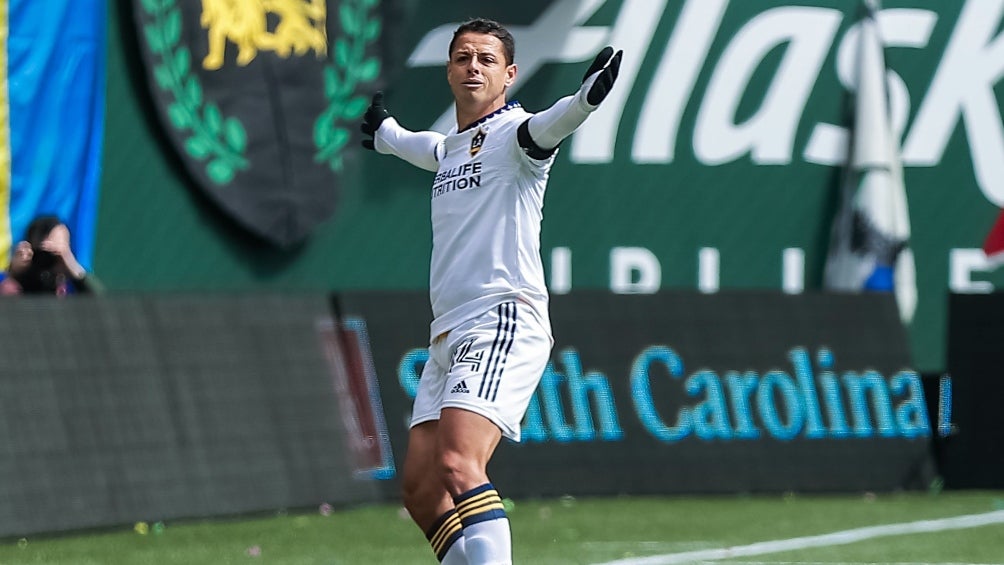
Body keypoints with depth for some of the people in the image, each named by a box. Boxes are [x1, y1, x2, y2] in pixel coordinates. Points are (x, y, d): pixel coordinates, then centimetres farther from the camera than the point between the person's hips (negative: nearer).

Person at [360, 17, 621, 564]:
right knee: (421, 488, 3)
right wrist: (386, 133, 68)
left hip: (503, 324, -9)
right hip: (447, 338, 9)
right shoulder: (449, 147, 21)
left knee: (457, 466, -26)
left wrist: (586, 97, -50)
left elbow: (549, 126, -28)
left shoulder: (514, 134, -3)